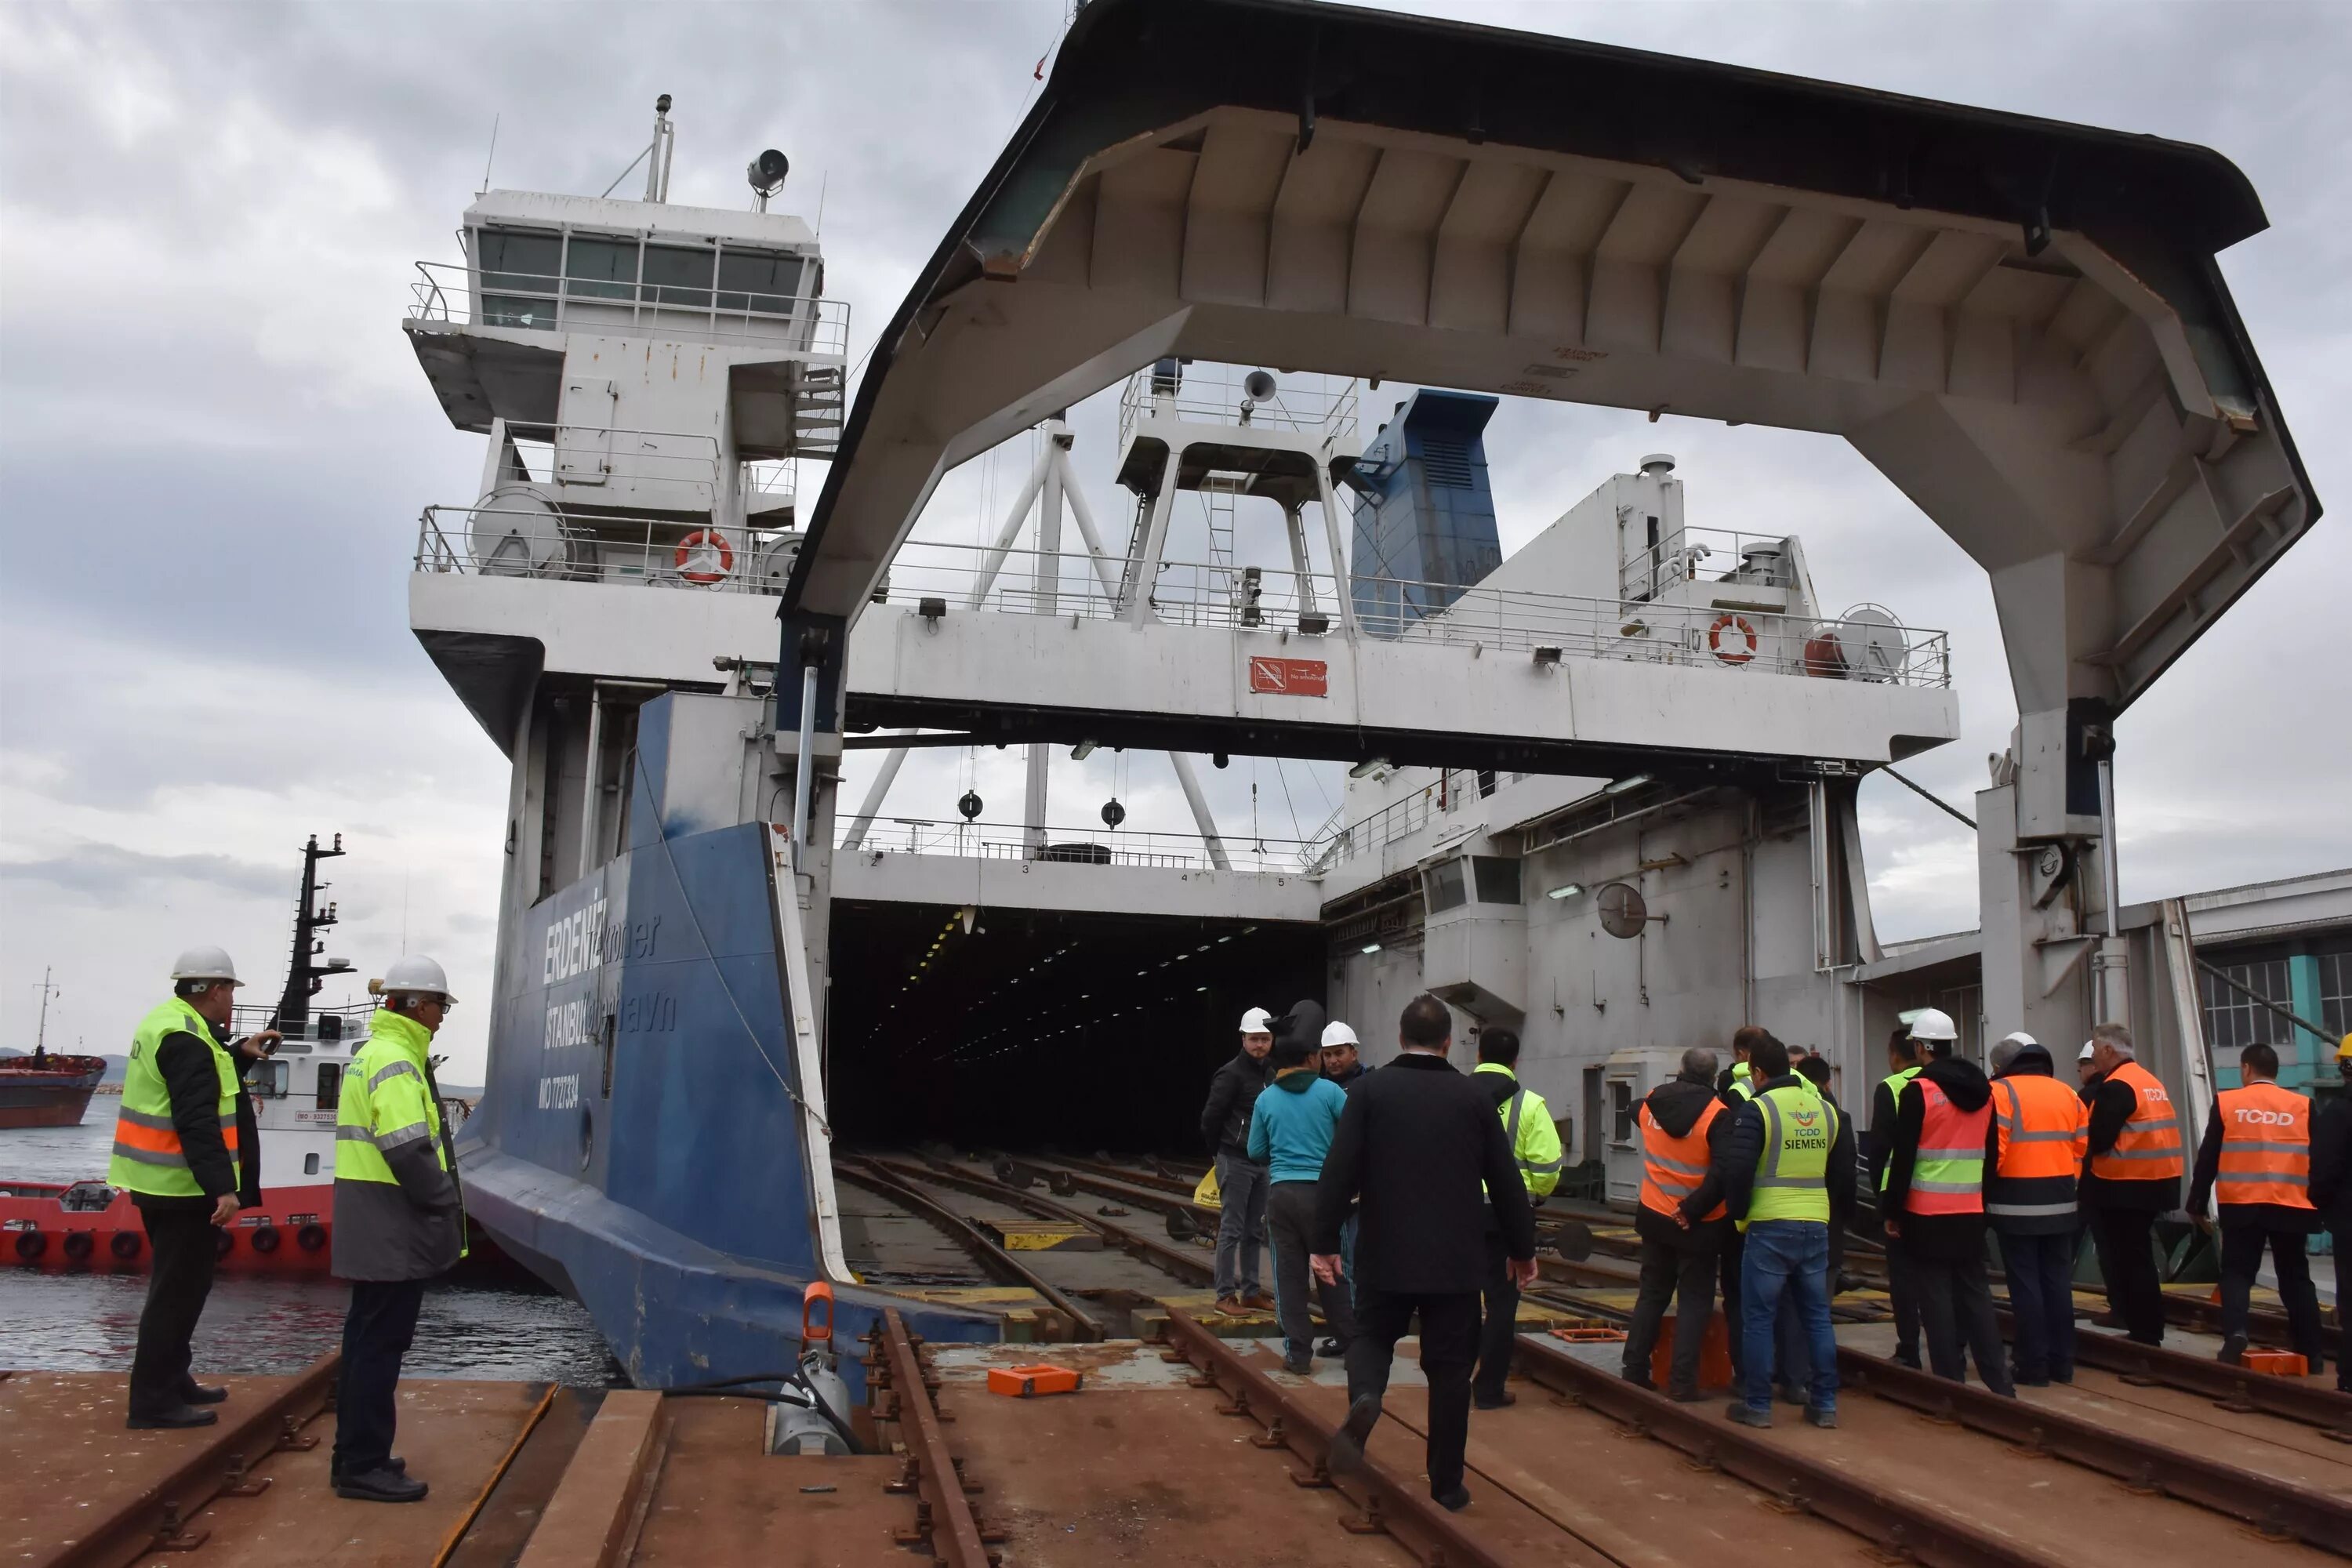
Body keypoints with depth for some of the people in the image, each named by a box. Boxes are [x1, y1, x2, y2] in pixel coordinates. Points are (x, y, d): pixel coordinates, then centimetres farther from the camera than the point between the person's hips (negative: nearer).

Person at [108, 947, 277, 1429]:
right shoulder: (186, 1038, -20)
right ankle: (153, 1400, 1)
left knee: (177, 1285, 20)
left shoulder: (169, 1023, 11)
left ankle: (171, 1382, 30)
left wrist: (240, 1054, 21)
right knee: (179, 1290, -4)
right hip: (181, 1185, -11)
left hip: (162, 1180, 11)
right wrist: (223, 1187, -30)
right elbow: (197, 1122, -27)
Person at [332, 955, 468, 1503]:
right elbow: (408, 1150, -24)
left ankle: (355, 1454, 26)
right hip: (393, 1230, -11)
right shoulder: (396, 1062, -17)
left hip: (375, 1230, 11)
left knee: (369, 1338, 17)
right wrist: (448, 1202, -11)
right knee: (381, 1344, -4)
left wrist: (441, 1200, 14)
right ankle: (364, 1466, 2)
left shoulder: (373, 1053, 16)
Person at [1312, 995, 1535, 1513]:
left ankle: (1364, 1398, -14)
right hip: (1456, 1258, 1)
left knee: (1372, 1337, 17)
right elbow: (1506, 1181, 2)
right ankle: (1447, 1484, 15)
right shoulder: (1474, 1096, -1)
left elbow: (1339, 1173, -10)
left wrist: (1325, 1242, -2)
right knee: (1449, 1368, 10)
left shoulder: (1371, 1090, -5)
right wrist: (1523, 1249, 14)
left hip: (1386, 1254, 0)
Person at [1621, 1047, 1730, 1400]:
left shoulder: (1651, 1102, -2)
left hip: (1654, 1217, 5)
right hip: (1697, 1226, -5)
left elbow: (1636, 1115, 24)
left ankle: (1635, 1370, 20)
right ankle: (1682, 1383, 4)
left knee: (1652, 1294, 17)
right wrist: (1693, 1210, -20)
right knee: (1694, 1301, 6)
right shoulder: (1717, 1115, -18)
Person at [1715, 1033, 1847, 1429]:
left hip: (1769, 1227, -6)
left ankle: (1757, 1405, 7)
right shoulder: (1826, 1110, 10)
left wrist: (1737, 1214, -1)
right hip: (1816, 1226, 6)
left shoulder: (1757, 1110, -10)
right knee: (1817, 1315, 14)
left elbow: (1737, 1170, -16)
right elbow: (1844, 1172, 17)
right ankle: (1825, 1403, 17)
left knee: (1758, 1317, 3)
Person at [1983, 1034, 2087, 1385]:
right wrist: (2065, 1183, 16)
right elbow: (2083, 1148, 8)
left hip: (2017, 1203, -6)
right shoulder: (2068, 1093, 12)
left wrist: (1987, 1192, -4)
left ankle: (2034, 1365, 2)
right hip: (2060, 1202, 6)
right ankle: (2062, 1362, 18)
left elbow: (1991, 1149, -16)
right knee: (2058, 1281, 13)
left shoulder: (2000, 1091, -7)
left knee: (2025, 1285, 0)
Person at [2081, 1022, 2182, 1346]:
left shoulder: (2116, 1087, -15)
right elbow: (2139, 1134, 15)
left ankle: (2144, 1334, 1)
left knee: (2126, 1260, -2)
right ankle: (2147, 1330, 22)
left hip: (2124, 1187, -9)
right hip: (2153, 1183, 9)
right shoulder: (2149, 1081, 15)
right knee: (2138, 1257, 16)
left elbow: (2097, 1140, -20)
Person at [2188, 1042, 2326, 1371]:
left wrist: (2198, 1204, 9)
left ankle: (2235, 1334, -16)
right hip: (2291, 1207, 2)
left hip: (2242, 1205, -2)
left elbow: (2208, 1158, 1)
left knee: (2237, 1273, 4)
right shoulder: (2303, 1106, 4)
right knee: (2296, 1279, 13)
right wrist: (2318, 1207, 16)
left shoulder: (2226, 1102, 0)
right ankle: (2313, 1354, 14)